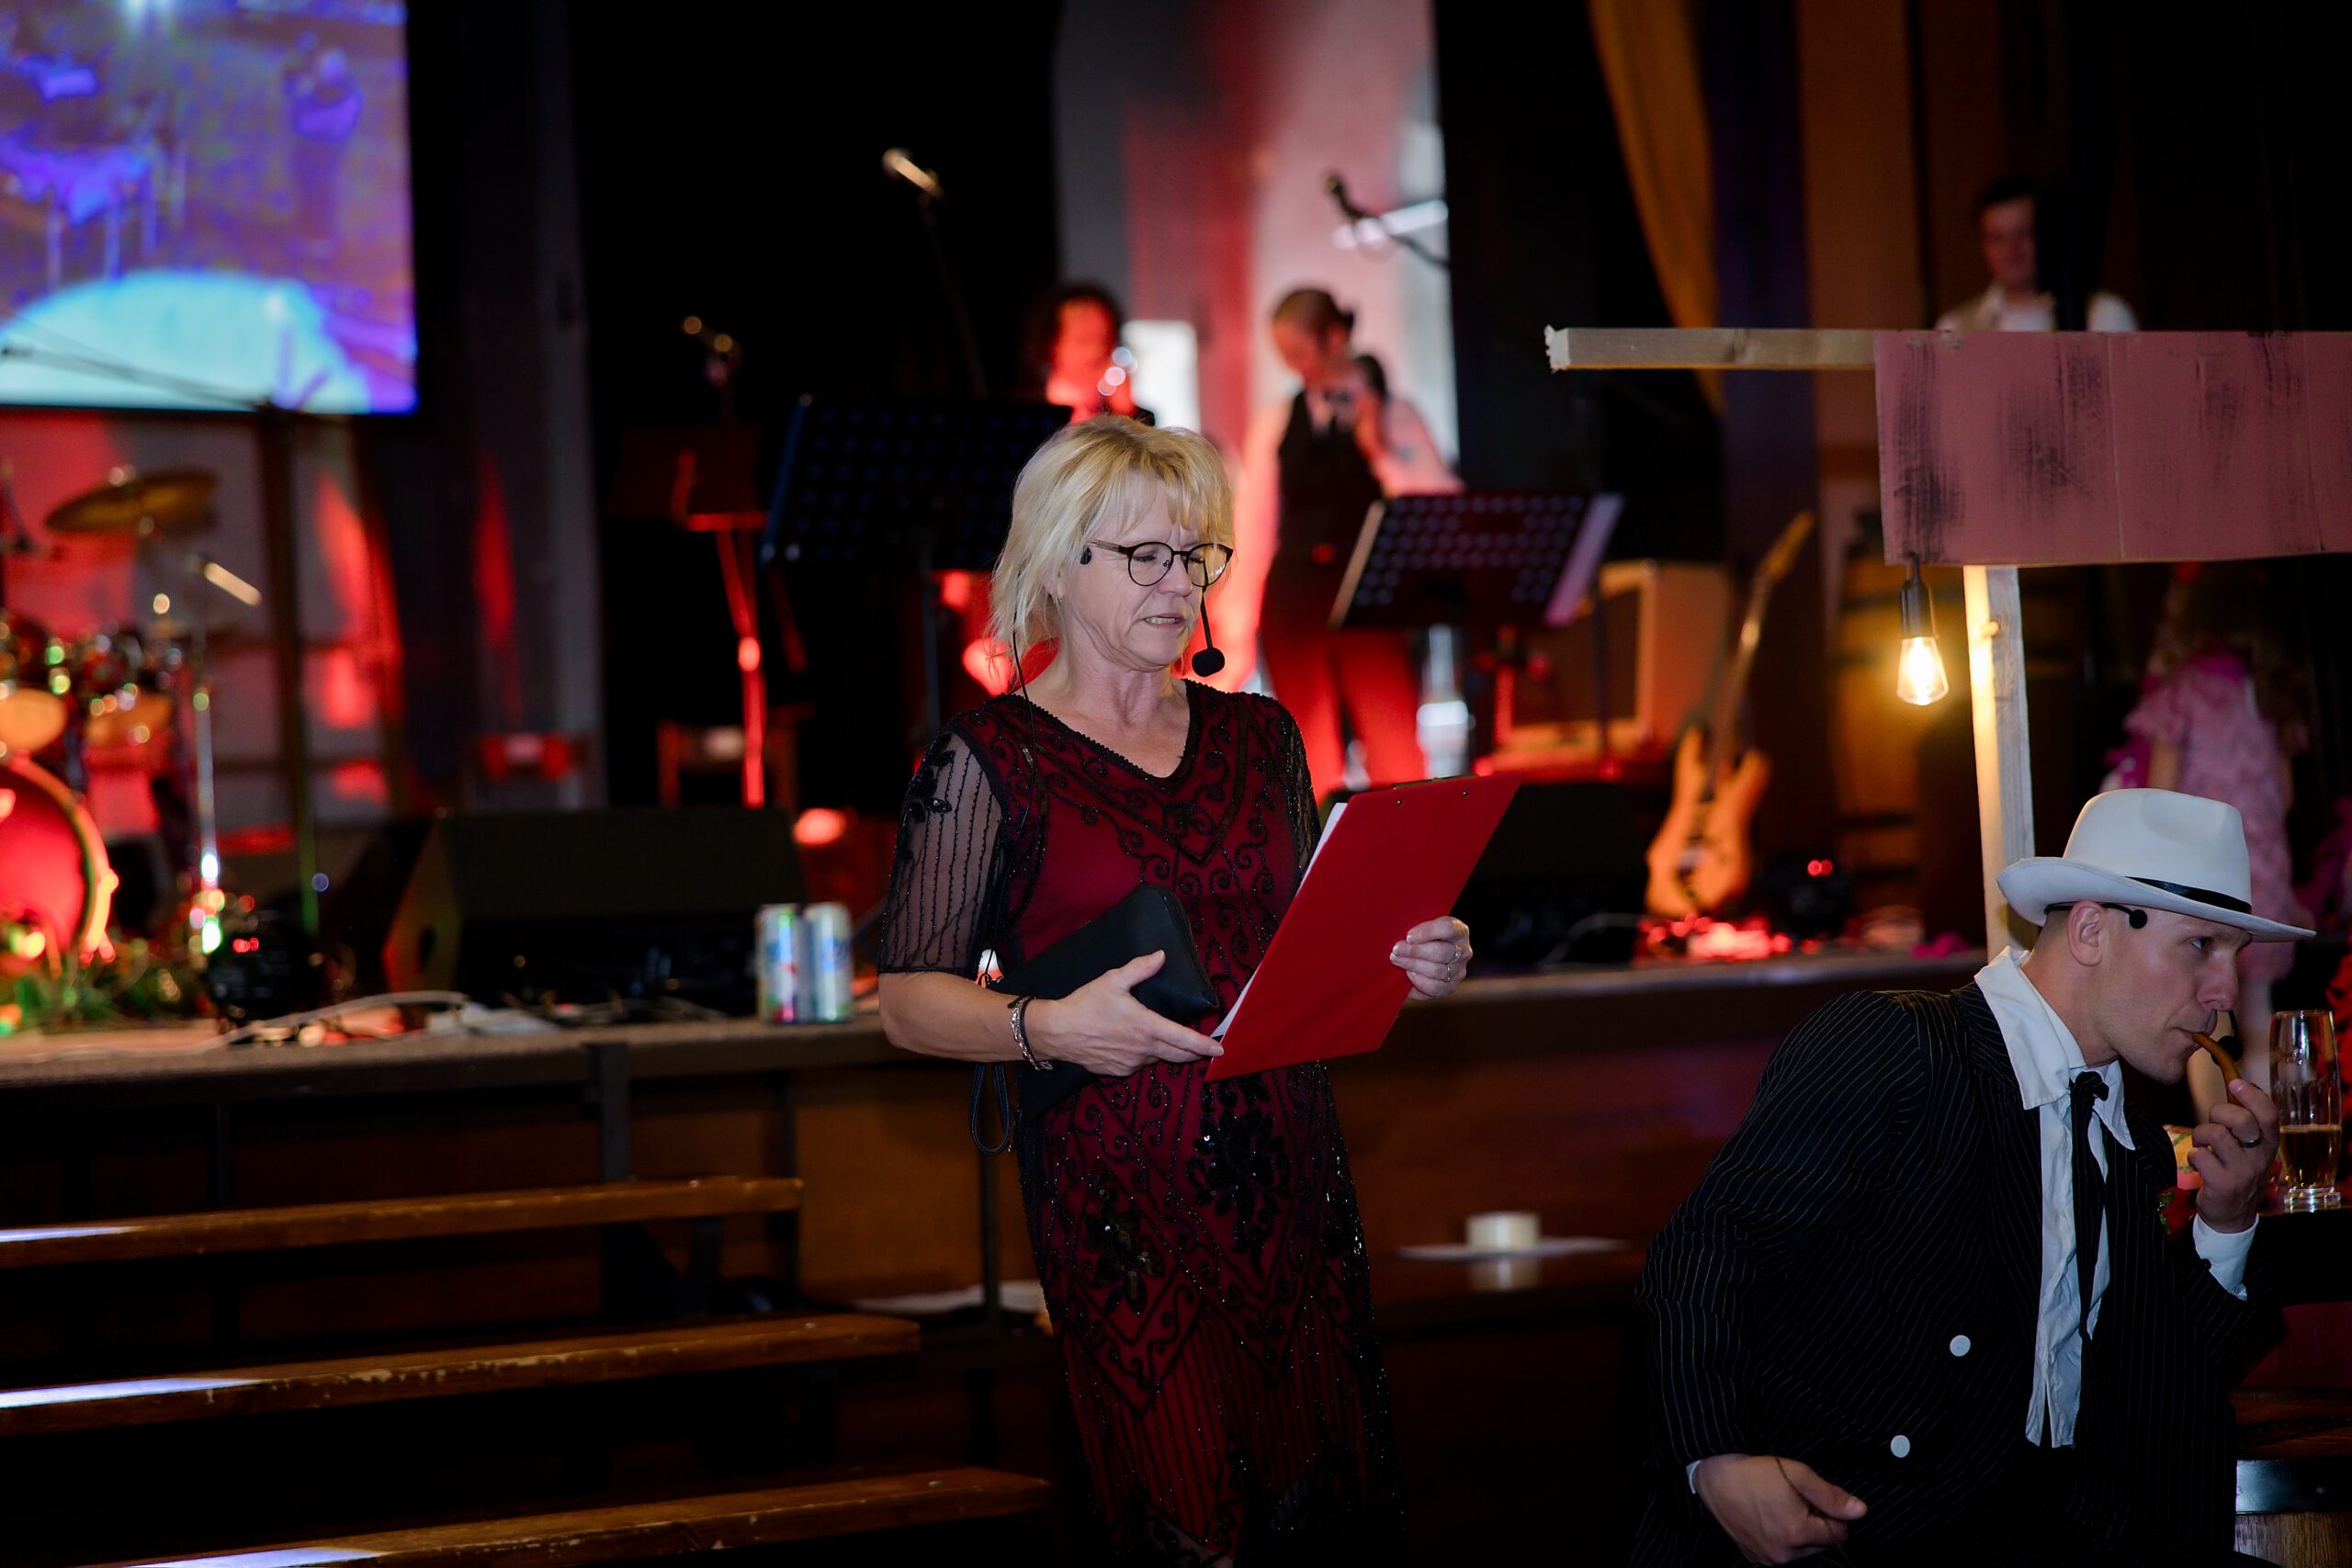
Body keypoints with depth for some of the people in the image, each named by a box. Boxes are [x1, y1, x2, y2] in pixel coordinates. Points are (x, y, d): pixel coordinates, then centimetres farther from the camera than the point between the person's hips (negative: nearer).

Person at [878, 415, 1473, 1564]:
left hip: (1289, 1180, 5)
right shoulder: (990, 760, -1)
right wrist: (1049, 1027, -20)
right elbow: (910, 1001, -3)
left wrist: (1407, 962, 3)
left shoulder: (1256, 735, 15)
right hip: (1123, 1200, -5)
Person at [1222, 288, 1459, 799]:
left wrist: (1379, 451, -12)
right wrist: (1236, 641, 4)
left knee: (1396, 766, -7)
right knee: (1313, 774, 3)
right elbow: (1252, 532, 8)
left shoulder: (1393, 416, 3)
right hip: (1293, 604, 2)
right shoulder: (1275, 422, 9)